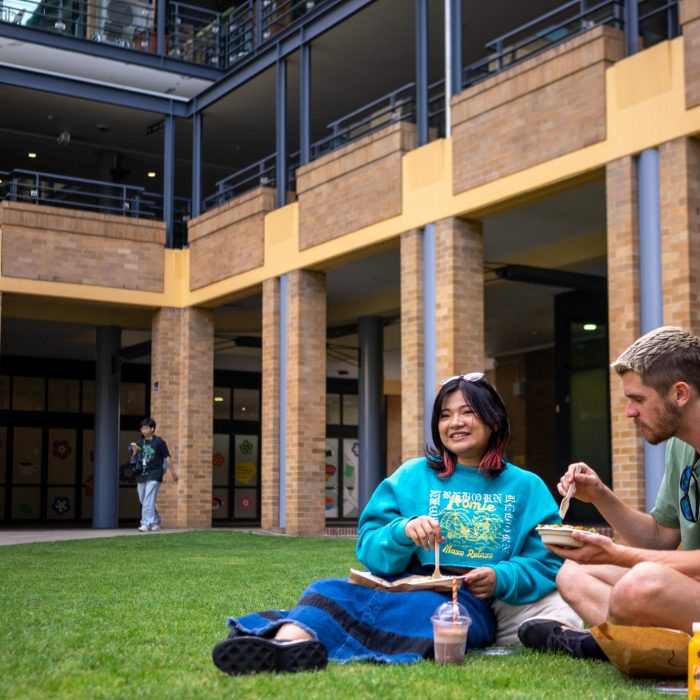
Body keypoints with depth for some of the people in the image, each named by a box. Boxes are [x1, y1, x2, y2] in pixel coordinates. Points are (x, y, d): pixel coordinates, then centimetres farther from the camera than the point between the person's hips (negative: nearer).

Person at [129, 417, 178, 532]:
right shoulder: (140, 443, 12)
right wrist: (135, 451, -6)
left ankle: (147, 524, -16)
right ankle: (156, 522, 28)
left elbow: (167, 457, -2)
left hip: (154, 476, -6)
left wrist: (173, 472, -3)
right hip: (141, 475, 6)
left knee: (149, 501, -15)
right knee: (143, 501, 12)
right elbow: (134, 461, 13)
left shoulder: (159, 442, -3)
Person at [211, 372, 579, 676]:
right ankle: (291, 640, -64)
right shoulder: (412, 476, 16)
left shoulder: (526, 488, 13)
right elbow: (369, 549, 8)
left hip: (474, 603, -3)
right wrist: (403, 532, -14)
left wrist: (502, 579, -13)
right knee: (330, 590, -28)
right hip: (408, 588, 3)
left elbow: (547, 562, 6)